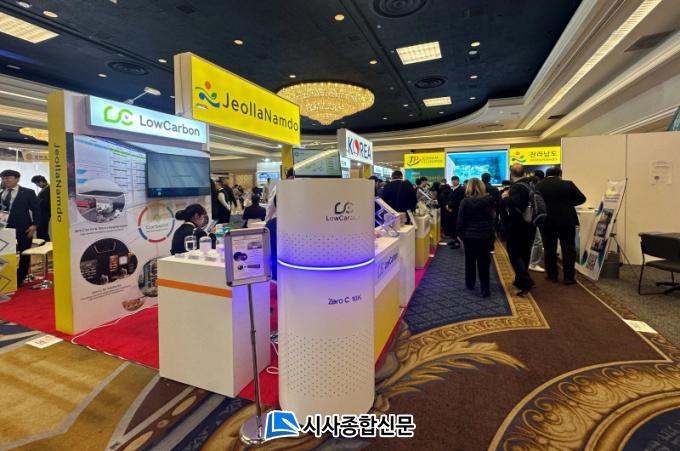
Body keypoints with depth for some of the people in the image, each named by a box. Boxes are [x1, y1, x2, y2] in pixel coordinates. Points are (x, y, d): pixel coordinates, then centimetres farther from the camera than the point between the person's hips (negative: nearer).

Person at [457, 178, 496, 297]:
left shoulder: (465, 201, -9)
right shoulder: (489, 200, -6)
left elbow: (460, 220, -6)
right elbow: (493, 216, 5)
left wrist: (459, 234, 3)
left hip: (469, 235, 0)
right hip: (485, 235, 0)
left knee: (470, 260, 15)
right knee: (484, 262, 4)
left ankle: (470, 284, 27)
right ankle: (485, 289, 2)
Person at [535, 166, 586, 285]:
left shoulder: (539, 186, -1)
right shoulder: (568, 184, -3)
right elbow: (581, 198, 2)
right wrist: (568, 204, 14)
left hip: (546, 221, 1)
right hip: (567, 220, -1)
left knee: (549, 249, 9)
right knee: (568, 249, 5)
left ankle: (552, 275, 14)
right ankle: (569, 277, 5)